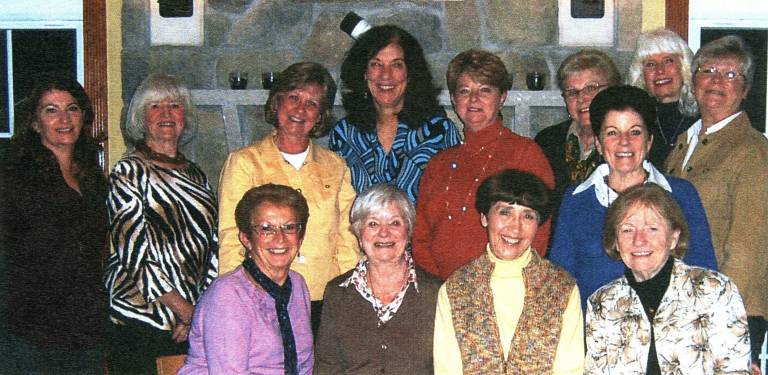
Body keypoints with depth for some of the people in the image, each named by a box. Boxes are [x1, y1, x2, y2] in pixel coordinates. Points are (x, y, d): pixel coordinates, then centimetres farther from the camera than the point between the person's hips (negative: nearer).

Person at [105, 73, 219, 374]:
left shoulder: (195, 175, 14)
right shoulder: (129, 172, -3)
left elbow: (212, 247, 10)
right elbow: (134, 254, -10)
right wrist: (186, 310, -12)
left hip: (195, 319, 5)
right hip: (139, 319, -4)